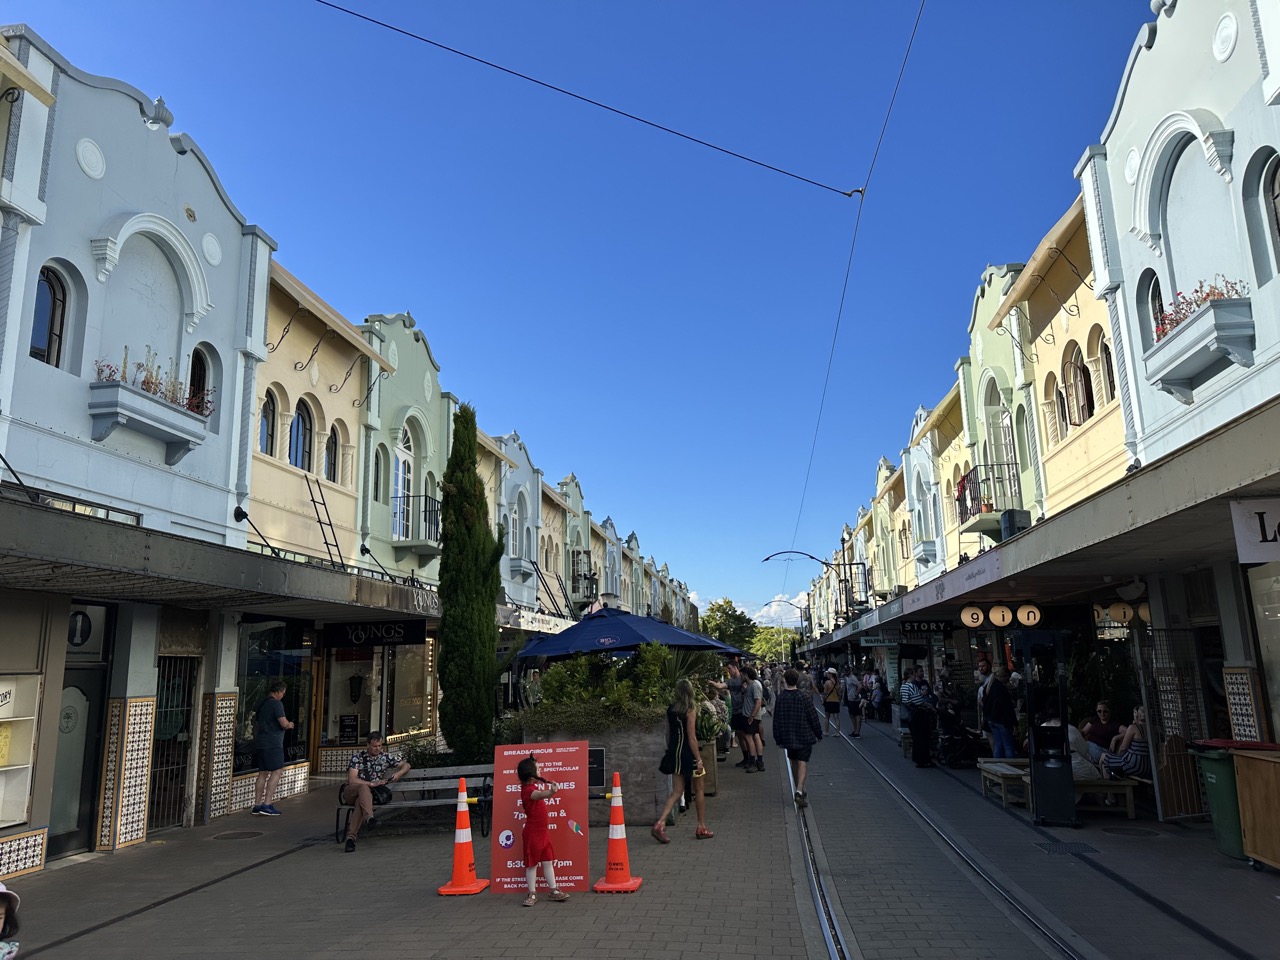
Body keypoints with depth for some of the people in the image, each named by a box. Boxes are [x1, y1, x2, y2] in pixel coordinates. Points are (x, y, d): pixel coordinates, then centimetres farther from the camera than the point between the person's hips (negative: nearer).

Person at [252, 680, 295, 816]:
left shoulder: (262, 704, 17)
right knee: (277, 772, -6)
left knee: (263, 773, 10)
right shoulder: (276, 704, -11)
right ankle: (267, 805, -11)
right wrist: (290, 725, 5)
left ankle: (257, 805, 10)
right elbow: (284, 724, -15)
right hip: (272, 744, -9)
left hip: (260, 743, 9)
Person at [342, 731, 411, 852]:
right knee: (364, 788, -36)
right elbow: (352, 780, -10)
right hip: (350, 792, -2)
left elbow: (406, 765, 13)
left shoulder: (386, 756, 8)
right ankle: (369, 819, -53)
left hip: (369, 792, 2)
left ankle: (351, 836, -40)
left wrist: (398, 774, -9)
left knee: (360, 802, -34)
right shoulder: (357, 757, -1)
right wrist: (371, 784, -19)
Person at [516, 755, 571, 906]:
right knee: (532, 864, 3)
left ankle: (554, 891, 17)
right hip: (533, 832, -9)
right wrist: (551, 792, -63)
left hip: (543, 830, 9)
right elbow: (540, 795, -46)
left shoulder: (532, 785, 7)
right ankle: (532, 894, 12)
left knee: (548, 861, 12)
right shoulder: (528, 790, -22)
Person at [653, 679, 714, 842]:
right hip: (689, 753, -6)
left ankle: (660, 824, -8)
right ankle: (702, 828, 20)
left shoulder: (670, 710, 4)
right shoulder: (689, 711, -15)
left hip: (675, 753, 6)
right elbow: (692, 738, -17)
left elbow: (668, 734, 9)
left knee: (676, 792, 8)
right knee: (698, 791, 11)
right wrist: (699, 759, -13)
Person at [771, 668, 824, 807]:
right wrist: (818, 734, 8)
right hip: (804, 736, -2)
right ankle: (799, 791, -20)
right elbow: (814, 718, -6)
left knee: (794, 763, 18)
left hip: (788, 737, 3)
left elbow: (776, 721, 0)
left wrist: (778, 738, 10)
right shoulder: (804, 698, -11)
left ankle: (799, 790, 28)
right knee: (803, 763, -3)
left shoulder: (780, 699, -6)